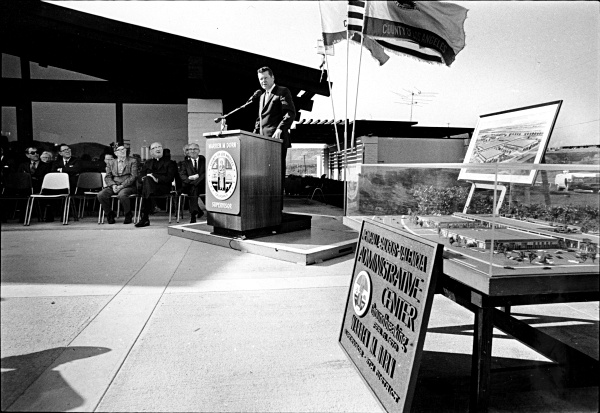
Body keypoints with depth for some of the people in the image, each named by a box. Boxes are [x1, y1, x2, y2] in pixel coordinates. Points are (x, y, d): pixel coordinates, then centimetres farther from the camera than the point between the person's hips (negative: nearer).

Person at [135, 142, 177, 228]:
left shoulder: (169, 162, 16)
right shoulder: (147, 163, 30)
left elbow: (170, 178, 1)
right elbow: (141, 174, 17)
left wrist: (157, 179, -16)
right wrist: (144, 178, -9)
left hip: (163, 187, -3)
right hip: (148, 185, 3)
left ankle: (145, 217, -38)